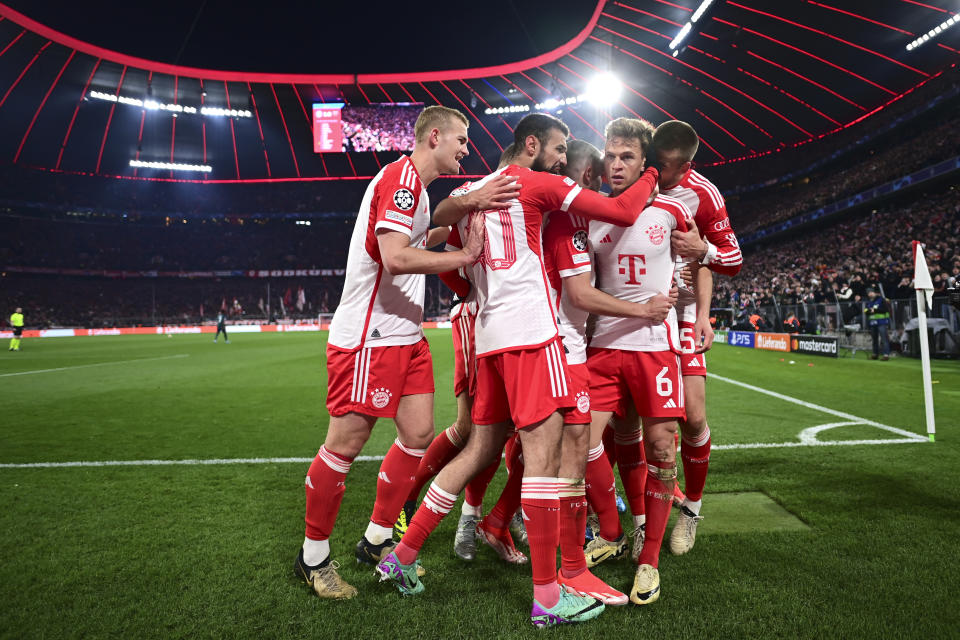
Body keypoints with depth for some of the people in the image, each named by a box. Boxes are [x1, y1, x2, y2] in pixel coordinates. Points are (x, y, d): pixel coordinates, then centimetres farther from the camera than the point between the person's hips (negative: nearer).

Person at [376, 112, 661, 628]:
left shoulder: (475, 190, 21)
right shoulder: (539, 184, -1)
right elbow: (624, 213, -2)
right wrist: (651, 174, 18)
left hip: (489, 334, 8)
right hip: (529, 332, -8)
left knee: (481, 448, 14)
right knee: (544, 449, -7)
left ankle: (402, 555, 20)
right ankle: (548, 598, -1)